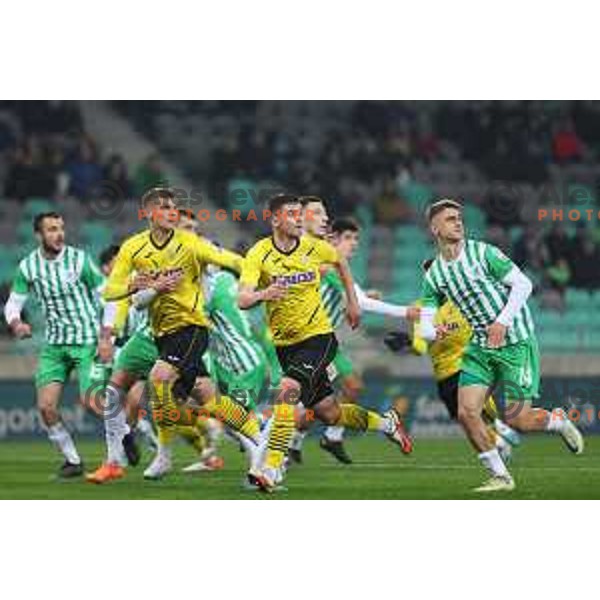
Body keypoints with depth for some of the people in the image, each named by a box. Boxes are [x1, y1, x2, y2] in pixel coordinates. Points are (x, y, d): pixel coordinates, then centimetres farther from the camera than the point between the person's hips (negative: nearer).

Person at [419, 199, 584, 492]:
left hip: (516, 342, -5)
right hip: (480, 347, 5)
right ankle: (500, 476, 4)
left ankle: (557, 420, 25)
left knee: (516, 419, -9)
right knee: (467, 412, -11)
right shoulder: (434, 275, 3)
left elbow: (523, 284, -10)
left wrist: (503, 320, -20)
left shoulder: (482, 253, -11)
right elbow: (425, 322, 6)